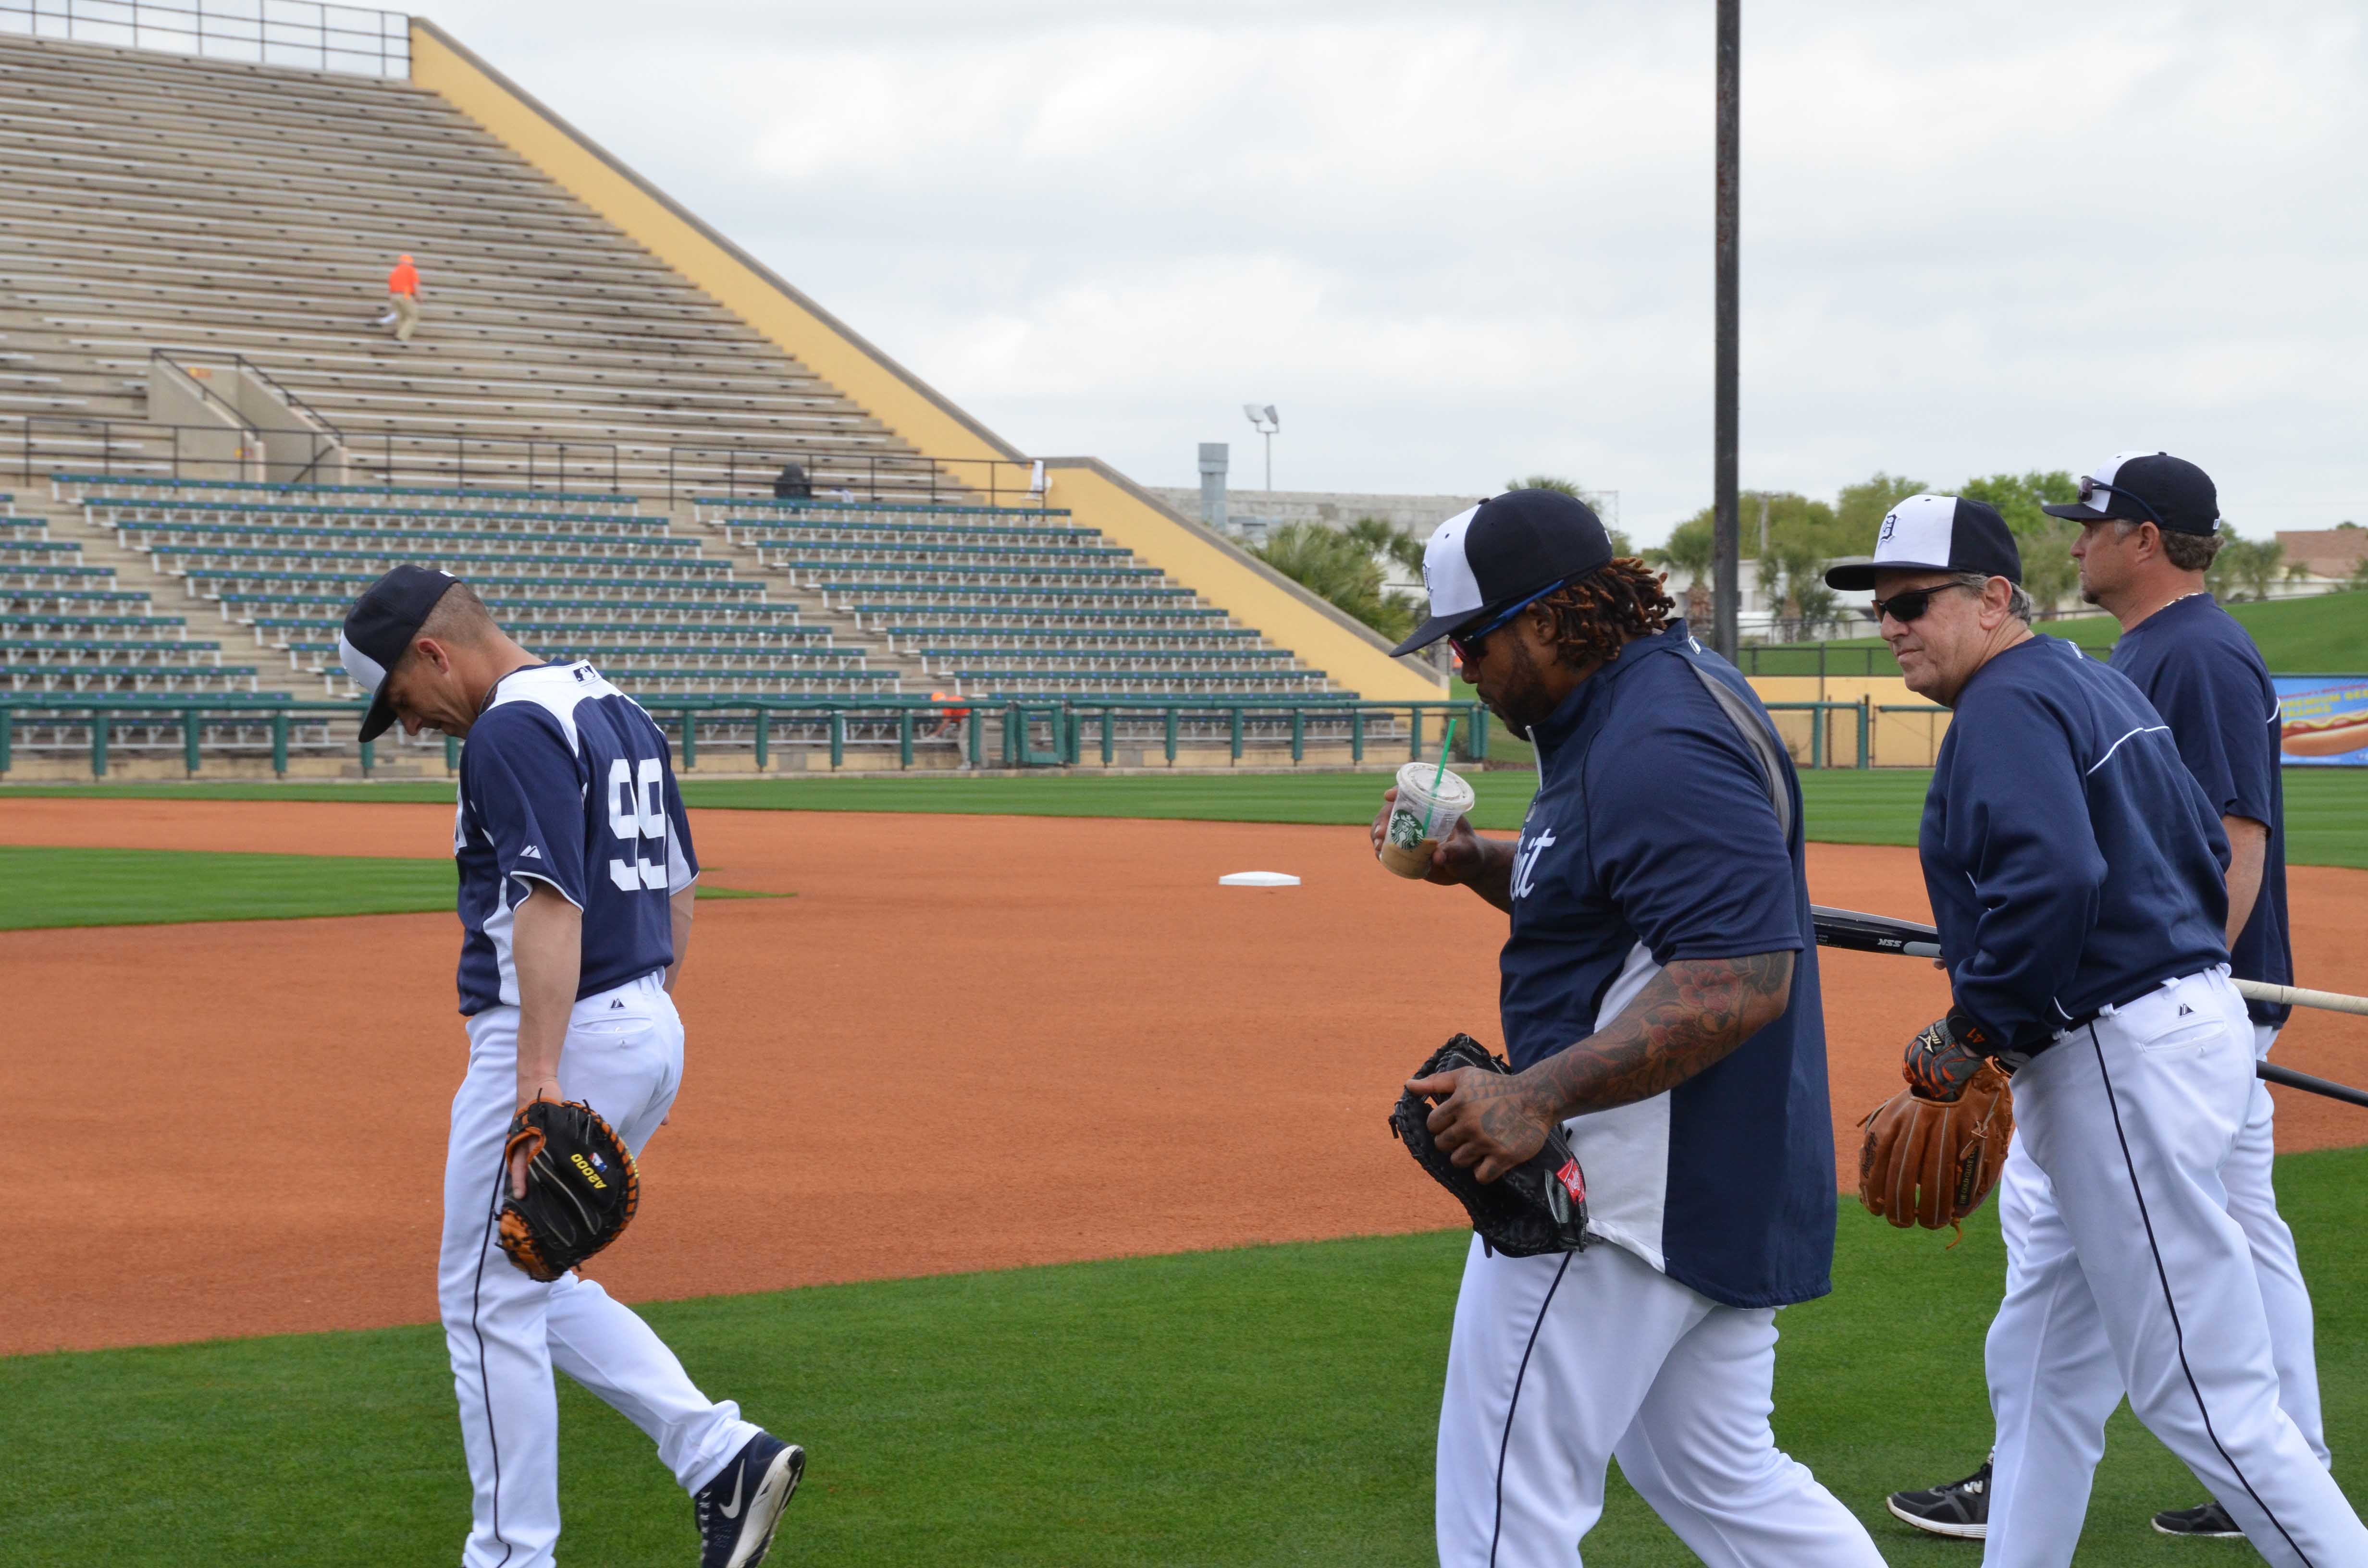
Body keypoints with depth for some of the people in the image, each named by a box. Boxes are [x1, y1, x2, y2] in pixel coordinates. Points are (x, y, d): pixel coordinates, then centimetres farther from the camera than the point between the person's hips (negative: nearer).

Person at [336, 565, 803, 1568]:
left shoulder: (514, 728, -15)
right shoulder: (615, 708, 16)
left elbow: (551, 902, -26)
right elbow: (678, 886, 21)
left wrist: (539, 1079, -31)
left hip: (564, 1035, -10)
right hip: (647, 1031, 10)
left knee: (489, 1300, 2)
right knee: (533, 1288, 19)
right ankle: (723, 1455, 7)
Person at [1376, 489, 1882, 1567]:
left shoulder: (1657, 745, -22)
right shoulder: (1669, 690, 12)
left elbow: (1744, 977, -30)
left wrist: (1541, 1096, -35)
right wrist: (1476, 863, 8)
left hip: (1624, 1194, -12)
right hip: (1724, 1188, 12)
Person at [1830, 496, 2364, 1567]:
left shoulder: (2005, 707, -14)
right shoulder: (2094, 682, 17)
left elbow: (2052, 884, -28)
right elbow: (2203, 839, 21)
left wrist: (1973, 1033, -18)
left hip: (2125, 1065, -11)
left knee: (2204, 1394, -7)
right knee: (2040, 1365, 17)